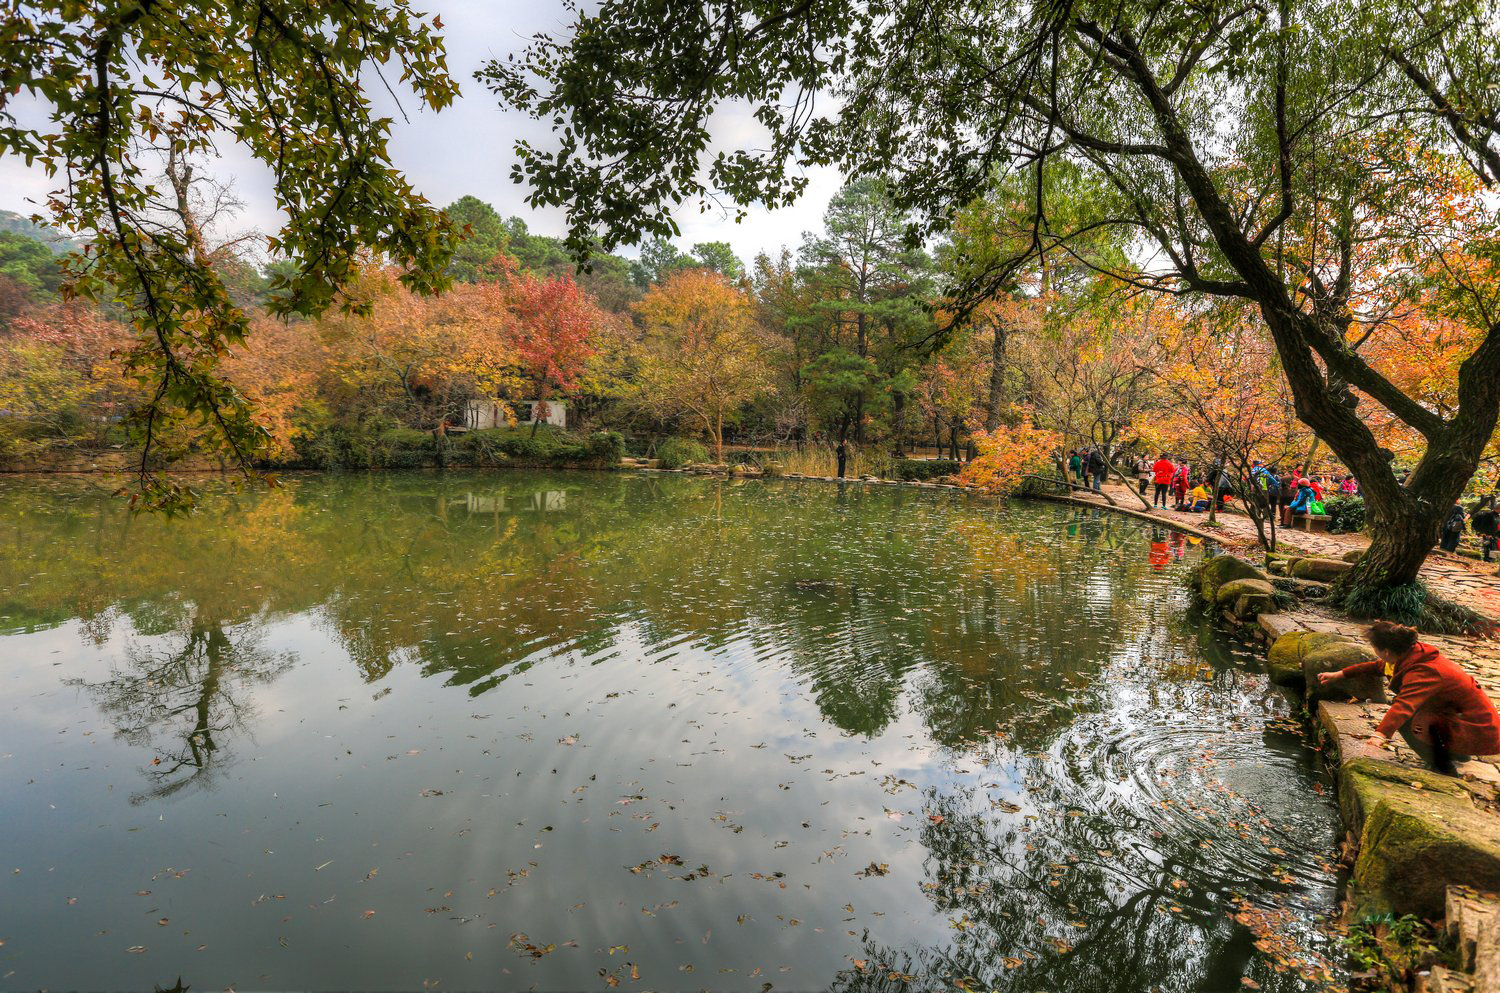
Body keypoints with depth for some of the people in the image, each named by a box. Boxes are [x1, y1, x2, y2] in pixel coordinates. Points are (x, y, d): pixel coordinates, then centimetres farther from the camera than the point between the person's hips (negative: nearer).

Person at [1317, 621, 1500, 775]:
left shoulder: (1423, 672, -29)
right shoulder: (1415, 652, -1)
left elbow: (1404, 705, -44)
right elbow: (1376, 666, 13)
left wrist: (1381, 734, -55)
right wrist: (1339, 675, 13)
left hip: (1477, 732, -9)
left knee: (1407, 717, -21)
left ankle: (1443, 770, -6)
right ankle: (1455, 753, 25)